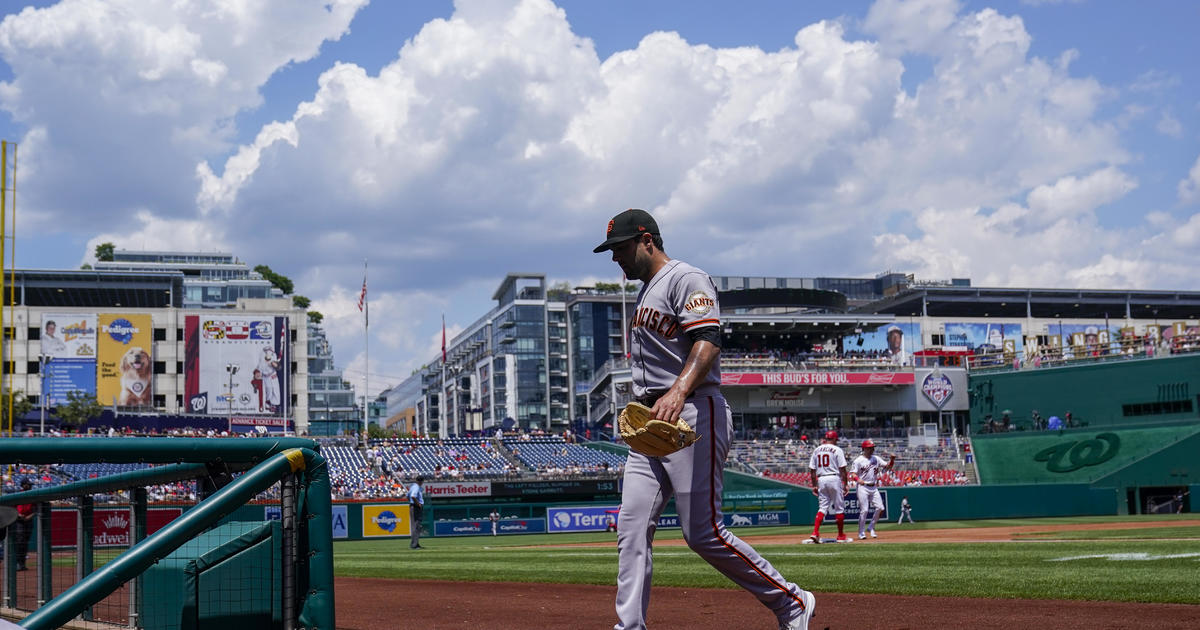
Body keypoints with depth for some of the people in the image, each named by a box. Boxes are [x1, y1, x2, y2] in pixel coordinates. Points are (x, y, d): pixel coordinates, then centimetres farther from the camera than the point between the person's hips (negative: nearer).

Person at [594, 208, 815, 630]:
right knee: (632, 529, 0)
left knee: (703, 532, -11)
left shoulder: (686, 279, -6)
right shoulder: (644, 294, 25)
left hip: (694, 414, -9)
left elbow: (708, 342, -22)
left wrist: (678, 392, -37)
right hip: (650, 423, 10)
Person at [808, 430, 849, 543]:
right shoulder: (837, 450, -3)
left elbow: (812, 469, 9)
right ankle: (841, 536, 12)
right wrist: (845, 484, -4)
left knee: (822, 507, 6)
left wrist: (814, 485, 14)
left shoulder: (816, 450, 11)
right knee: (839, 507, 6)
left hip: (821, 480, 4)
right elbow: (842, 469, -8)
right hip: (834, 478, -4)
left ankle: (815, 532, -12)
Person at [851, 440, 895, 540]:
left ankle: (871, 528, 14)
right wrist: (858, 479, -28)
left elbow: (887, 466, 11)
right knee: (864, 510, -8)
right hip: (863, 487, -5)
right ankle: (861, 532, 3)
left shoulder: (876, 459, 12)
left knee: (880, 508, -4)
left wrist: (892, 460, -8)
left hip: (874, 487, 5)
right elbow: (853, 473, -9)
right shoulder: (858, 460, -4)